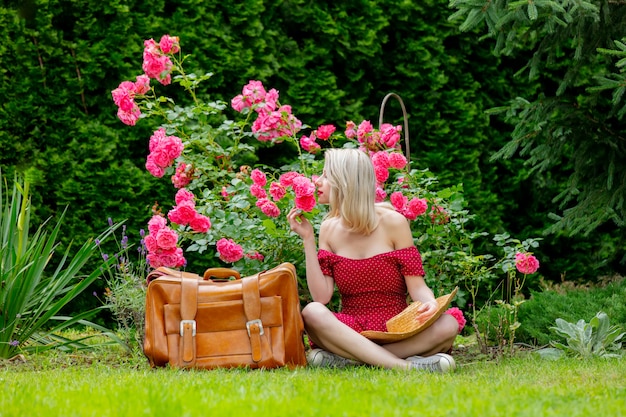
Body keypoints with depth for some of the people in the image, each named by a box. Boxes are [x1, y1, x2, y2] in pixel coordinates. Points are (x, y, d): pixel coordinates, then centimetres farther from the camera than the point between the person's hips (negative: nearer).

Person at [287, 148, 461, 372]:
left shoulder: (392, 222, -2)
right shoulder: (330, 229, 7)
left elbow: (417, 286, -5)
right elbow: (321, 297, -3)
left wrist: (429, 303, -28)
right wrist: (308, 239, -4)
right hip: (349, 331, 1)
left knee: (447, 325, -31)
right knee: (312, 313, -32)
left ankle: (345, 358, -32)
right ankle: (404, 366, -39)